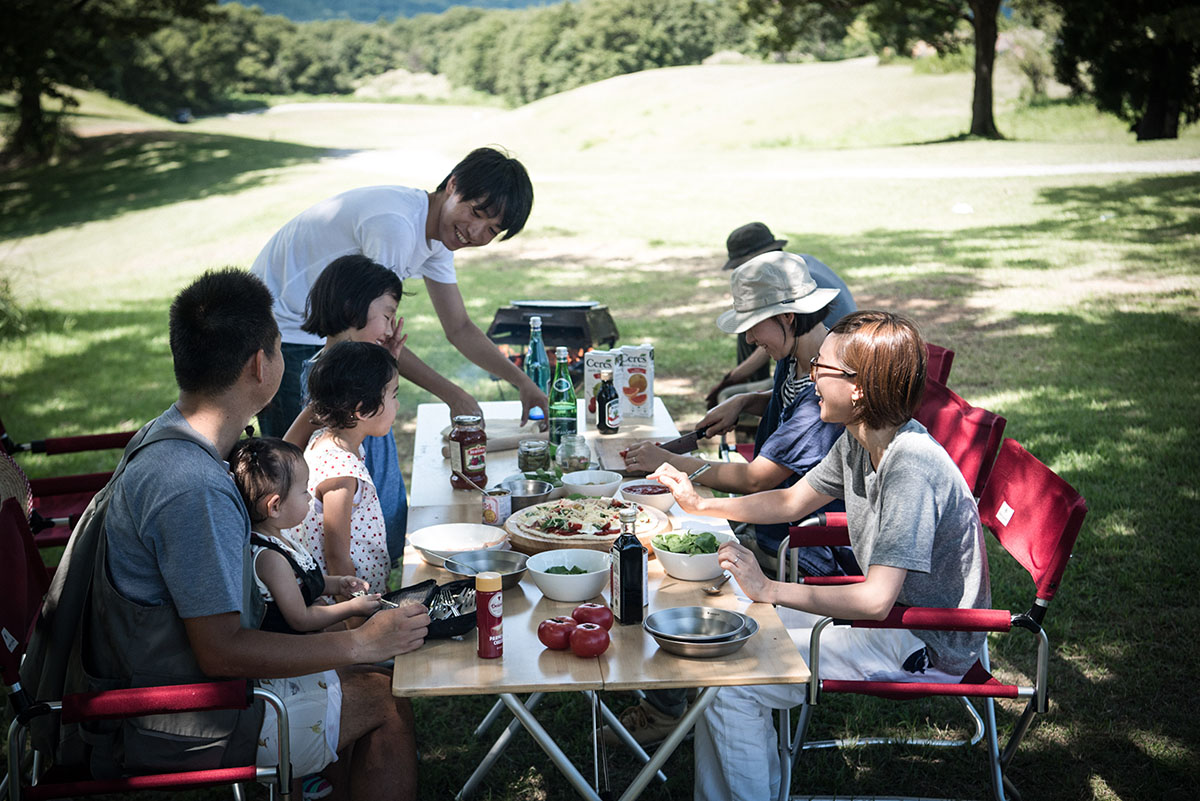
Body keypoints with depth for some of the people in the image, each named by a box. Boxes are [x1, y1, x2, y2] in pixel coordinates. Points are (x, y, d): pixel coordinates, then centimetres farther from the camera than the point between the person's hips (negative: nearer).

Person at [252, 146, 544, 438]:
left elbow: (459, 328, 4)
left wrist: (521, 380, -8)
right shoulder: (395, 224, -31)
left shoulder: (439, 234, -2)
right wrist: (452, 395, -22)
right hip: (283, 333, -9)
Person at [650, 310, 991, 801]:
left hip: (928, 647, -10)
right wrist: (700, 505, 11)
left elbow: (875, 600, -32)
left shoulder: (911, 466, -29)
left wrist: (768, 590, -27)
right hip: (891, 613, 10)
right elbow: (792, 502, 17)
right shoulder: (859, 440, 0)